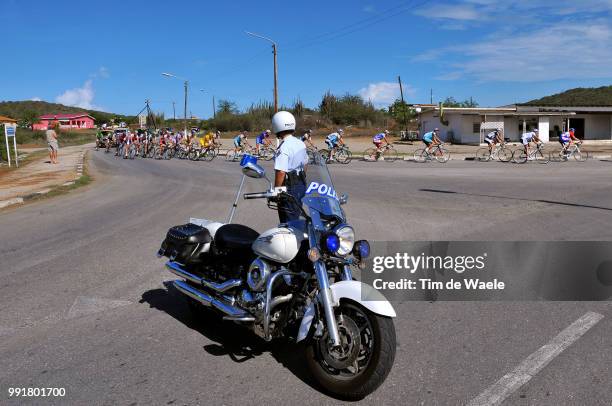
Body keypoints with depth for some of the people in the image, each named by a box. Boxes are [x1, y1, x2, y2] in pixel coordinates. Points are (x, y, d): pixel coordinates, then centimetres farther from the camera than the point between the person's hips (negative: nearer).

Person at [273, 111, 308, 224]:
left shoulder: (284, 148, -20)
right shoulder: (301, 144, 7)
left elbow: (281, 172, -25)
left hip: (289, 188, -9)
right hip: (301, 185, 9)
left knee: (288, 221, 0)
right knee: (295, 217, 20)